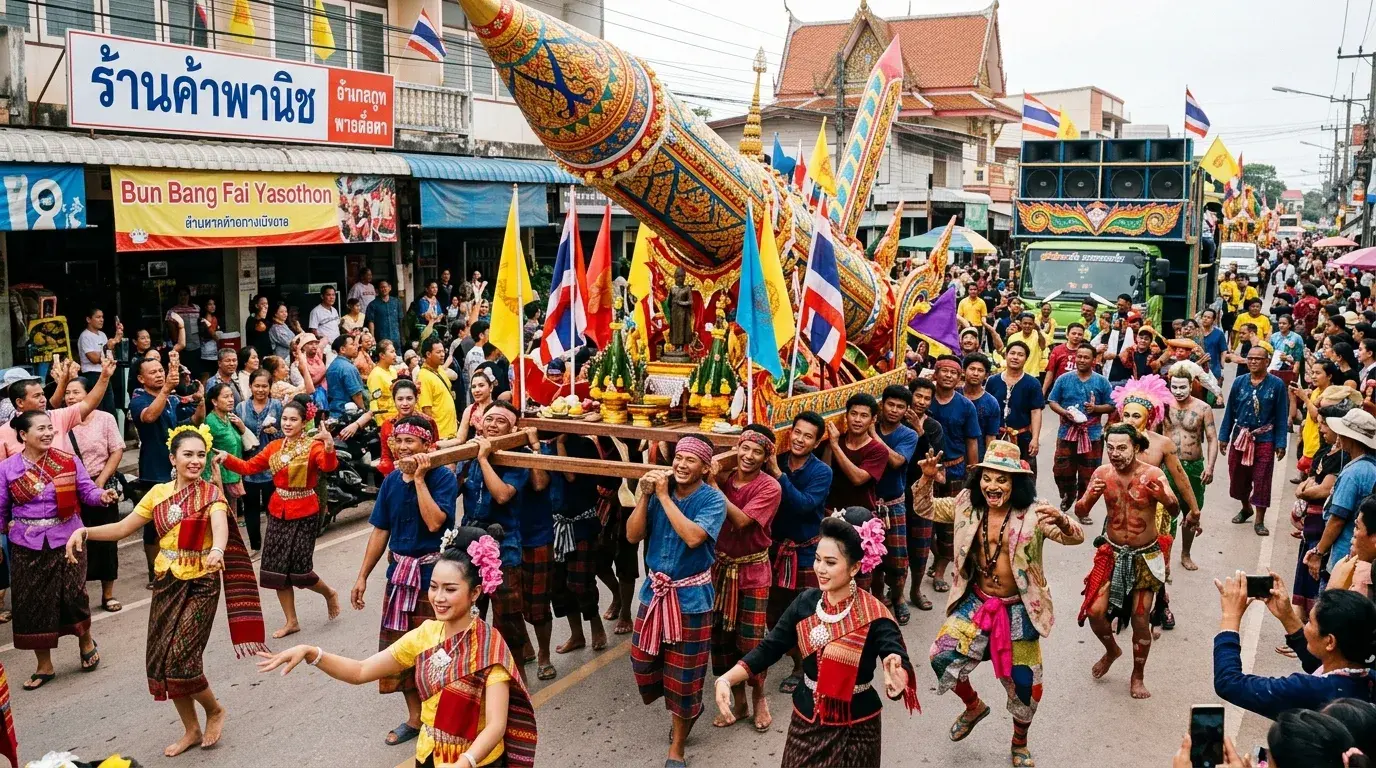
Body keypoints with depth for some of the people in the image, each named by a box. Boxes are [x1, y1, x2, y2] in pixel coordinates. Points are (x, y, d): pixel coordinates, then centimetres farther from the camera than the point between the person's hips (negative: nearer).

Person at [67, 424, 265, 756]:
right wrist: (84, 531, -11)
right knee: (161, 661, 6)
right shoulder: (158, 493, 5)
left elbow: (220, 525, -29)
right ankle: (191, 729, 24)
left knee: (180, 660, -12)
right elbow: (123, 528, 6)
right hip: (166, 583, 5)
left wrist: (217, 549, -51)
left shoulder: (211, 493, -8)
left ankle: (214, 709, 17)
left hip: (200, 584, -5)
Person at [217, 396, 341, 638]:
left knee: (299, 570, -5)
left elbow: (328, 466, -31)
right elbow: (249, 467, 5)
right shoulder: (274, 446, 6)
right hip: (277, 512, 6)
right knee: (276, 569, 7)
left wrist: (329, 449, -51)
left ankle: (329, 593, 27)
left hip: (304, 514, -6)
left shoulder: (313, 445, -12)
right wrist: (227, 459, -12)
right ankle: (291, 622, 20)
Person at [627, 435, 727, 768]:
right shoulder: (659, 492, 0)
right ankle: (686, 709, 42)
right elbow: (632, 535, -4)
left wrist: (664, 496, -24)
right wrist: (644, 496, -15)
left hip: (691, 597, -5)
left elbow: (693, 537, -29)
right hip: (654, 591, 5)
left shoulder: (713, 500, -13)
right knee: (642, 662, 13)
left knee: (683, 674, 6)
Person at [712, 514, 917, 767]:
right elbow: (769, 649, -1)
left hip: (854, 728, -4)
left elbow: (902, 667, -27)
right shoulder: (805, 602, -5)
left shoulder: (873, 614, -19)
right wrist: (725, 680, -14)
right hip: (806, 720, 4)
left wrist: (896, 676, -51)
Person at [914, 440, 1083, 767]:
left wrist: (1062, 521, -50)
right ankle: (974, 706, 23)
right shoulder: (967, 504, -4)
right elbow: (925, 509, 4)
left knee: (1022, 682, 9)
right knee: (942, 657, -9)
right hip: (976, 603, 3)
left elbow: (1075, 537, -26)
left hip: (1018, 609, -3)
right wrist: (927, 479, -16)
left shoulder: (1032, 513, -16)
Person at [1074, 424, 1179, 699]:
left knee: (1140, 619, 3)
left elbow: (1175, 512, -30)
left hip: (1146, 556, -2)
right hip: (1112, 553, 2)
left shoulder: (1153, 474, -18)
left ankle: (1138, 676, 25)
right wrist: (1089, 497, -30)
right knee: (1095, 611, -4)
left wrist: (1165, 498, -53)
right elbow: (1081, 513, -8)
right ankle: (1112, 650, 28)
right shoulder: (1102, 473, -10)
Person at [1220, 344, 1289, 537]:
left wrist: (1281, 443, -9)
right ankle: (1246, 508, 39)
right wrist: (1224, 436, 3)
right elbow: (1230, 411, 4)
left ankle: (1259, 521, 12)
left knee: (1262, 480, 1)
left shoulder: (1276, 385, -8)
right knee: (1237, 477, 14)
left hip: (1264, 440, -3)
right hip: (1240, 437, 3)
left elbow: (1282, 416, -5)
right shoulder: (1239, 382, -1)